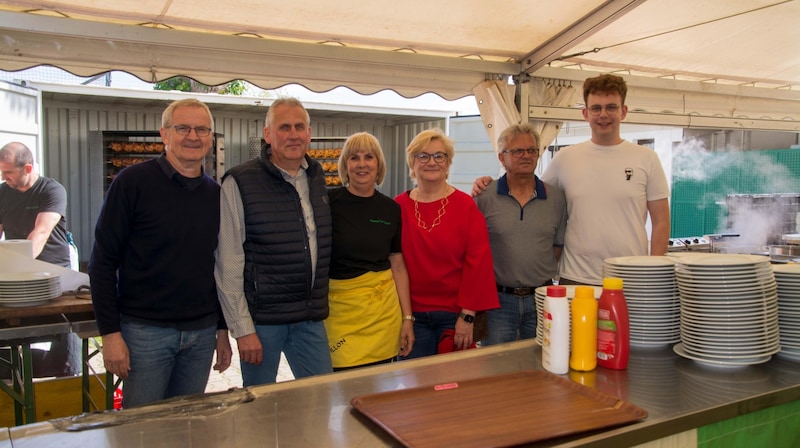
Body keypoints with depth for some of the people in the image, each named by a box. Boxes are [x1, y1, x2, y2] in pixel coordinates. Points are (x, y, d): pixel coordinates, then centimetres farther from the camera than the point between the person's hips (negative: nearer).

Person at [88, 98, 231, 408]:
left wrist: (223, 329, 12)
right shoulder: (134, 182, -7)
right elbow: (103, 262, -7)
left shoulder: (215, 194, 7)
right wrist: (110, 333, -11)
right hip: (146, 331, -4)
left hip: (202, 334, 4)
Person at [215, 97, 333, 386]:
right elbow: (228, 266, -12)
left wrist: (320, 305, 12)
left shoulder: (316, 176, 7)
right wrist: (243, 329, -13)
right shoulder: (240, 183, -11)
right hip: (261, 318, -5)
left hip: (310, 318, 5)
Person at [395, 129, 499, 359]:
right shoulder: (398, 207, 2)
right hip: (413, 316, 2)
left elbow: (478, 262, -7)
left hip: (455, 315, -1)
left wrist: (467, 315, -10)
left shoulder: (466, 206, -3)